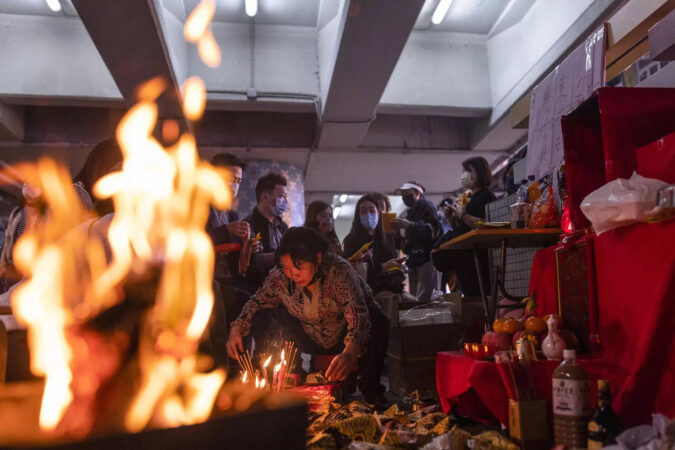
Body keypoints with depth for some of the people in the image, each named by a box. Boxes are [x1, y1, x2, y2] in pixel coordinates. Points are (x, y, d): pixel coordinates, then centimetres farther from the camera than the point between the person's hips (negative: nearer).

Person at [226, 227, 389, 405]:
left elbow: (358, 316, -43)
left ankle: (370, 388, -10)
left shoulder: (339, 271, -33)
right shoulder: (279, 277, -21)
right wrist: (236, 329, -22)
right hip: (312, 341, 3)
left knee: (378, 323, -34)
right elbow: (257, 302, -3)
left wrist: (350, 353, -61)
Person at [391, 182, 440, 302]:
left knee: (423, 299, -16)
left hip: (427, 257, -8)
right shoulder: (409, 212, 25)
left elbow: (434, 229, -12)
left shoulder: (426, 206, 2)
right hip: (414, 260, 8)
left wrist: (409, 225, -18)